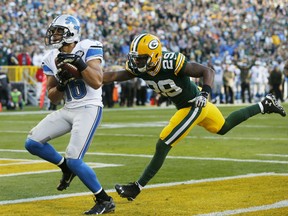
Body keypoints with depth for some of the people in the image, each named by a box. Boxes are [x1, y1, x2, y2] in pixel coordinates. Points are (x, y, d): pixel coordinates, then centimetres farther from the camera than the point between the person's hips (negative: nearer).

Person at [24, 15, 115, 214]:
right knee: (32, 143, -1)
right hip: (68, 110, 7)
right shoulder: (52, 58, 6)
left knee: (74, 160, -17)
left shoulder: (88, 48, -11)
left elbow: (97, 83, -22)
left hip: (89, 109, -7)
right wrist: (61, 84, -10)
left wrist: (78, 62, -28)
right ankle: (66, 167, 22)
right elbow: (53, 98, 10)